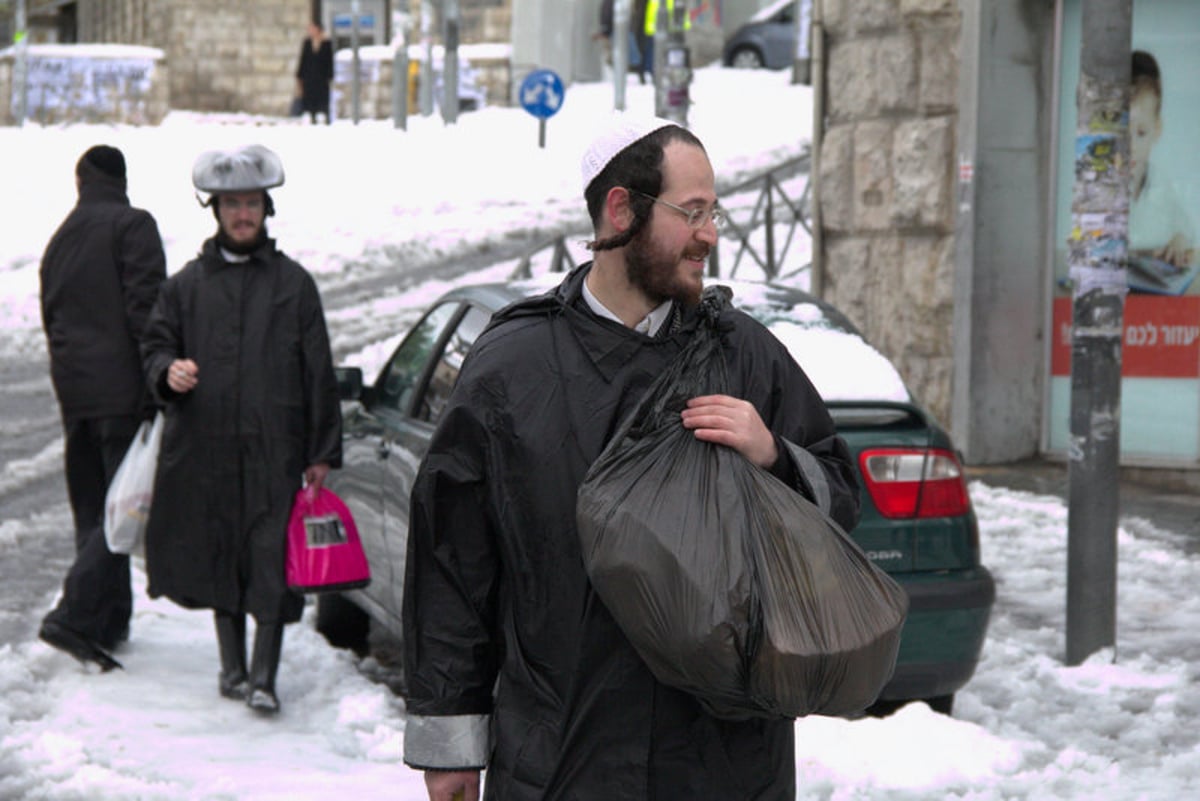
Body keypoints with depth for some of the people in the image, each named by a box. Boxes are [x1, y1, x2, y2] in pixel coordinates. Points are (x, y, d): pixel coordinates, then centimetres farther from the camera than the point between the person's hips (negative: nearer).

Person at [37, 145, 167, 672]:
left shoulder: (60, 239, 18)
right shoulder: (132, 225, -5)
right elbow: (145, 308, -15)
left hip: (74, 393, 7)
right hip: (124, 390, -7)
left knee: (92, 510, 13)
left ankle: (109, 621, 16)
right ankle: (75, 614, -17)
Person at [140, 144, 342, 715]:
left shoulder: (293, 283, 7)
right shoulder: (187, 284, 12)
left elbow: (318, 372, 6)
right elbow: (155, 344, 16)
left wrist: (322, 453, 1)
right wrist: (168, 371, -10)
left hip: (274, 449, -2)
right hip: (205, 451, 2)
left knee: (273, 562, -8)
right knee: (219, 557, 10)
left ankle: (263, 677, -5)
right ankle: (232, 666, 23)